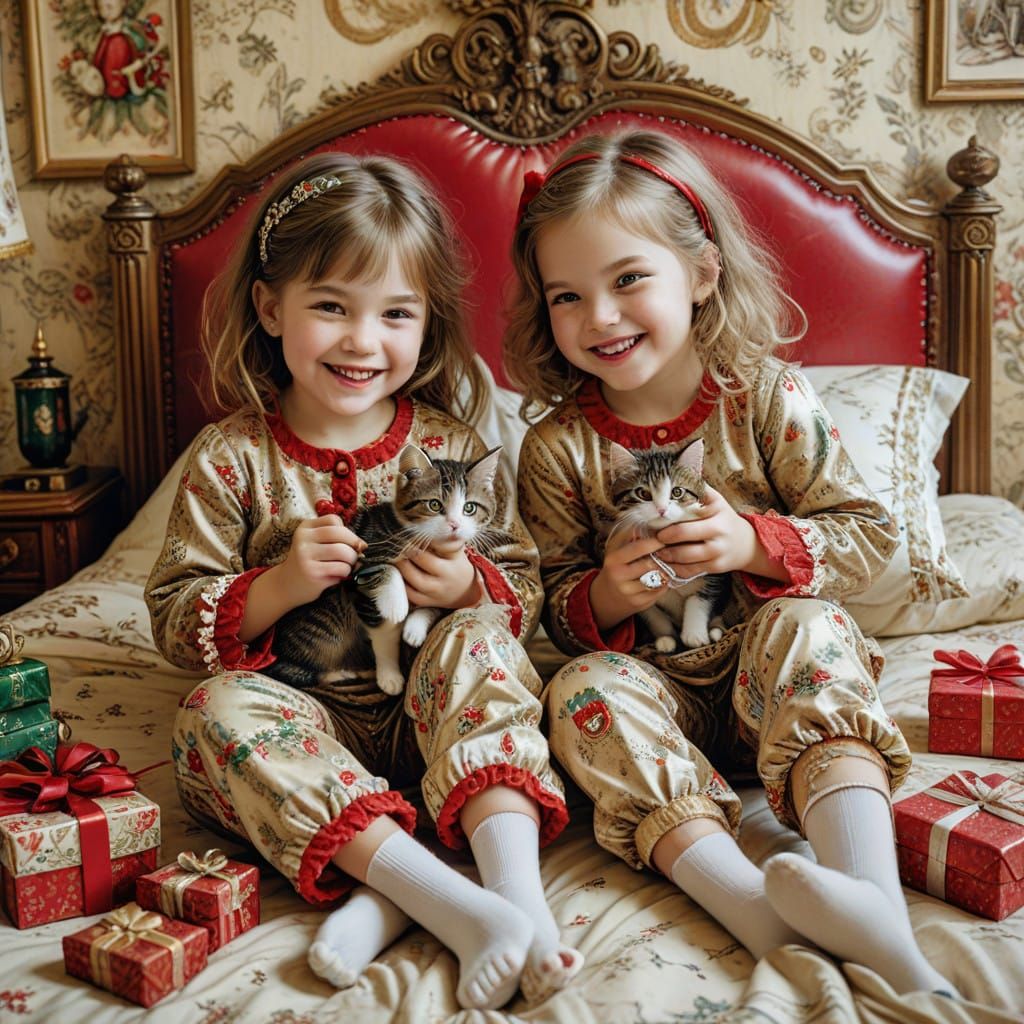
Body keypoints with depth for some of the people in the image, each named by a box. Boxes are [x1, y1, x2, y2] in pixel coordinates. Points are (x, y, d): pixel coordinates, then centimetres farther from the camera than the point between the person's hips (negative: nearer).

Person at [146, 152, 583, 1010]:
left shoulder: (451, 448, 1)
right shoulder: (232, 458, -2)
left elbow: (525, 592, 6)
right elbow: (174, 622, -1)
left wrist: (470, 590, -17)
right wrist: (280, 586, -19)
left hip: (432, 718, 1)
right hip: (305, 725, 0)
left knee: (476, 643, -26)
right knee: (217, 711, -29)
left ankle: (519, 895, -39)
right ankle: (450, 901, -40)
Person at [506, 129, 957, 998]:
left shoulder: (768, 397, -7)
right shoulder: (558, 447, -4)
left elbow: (870, 536, -6)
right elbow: (556, 610, 2)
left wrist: (755, 543, -22)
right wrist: (607, 596, -21)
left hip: (769, 686, -1)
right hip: (654, 686, 1)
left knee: (803, 626, -31)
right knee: (583, 690, -28)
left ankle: (874, 901, -45)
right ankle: (756, 909, -43)